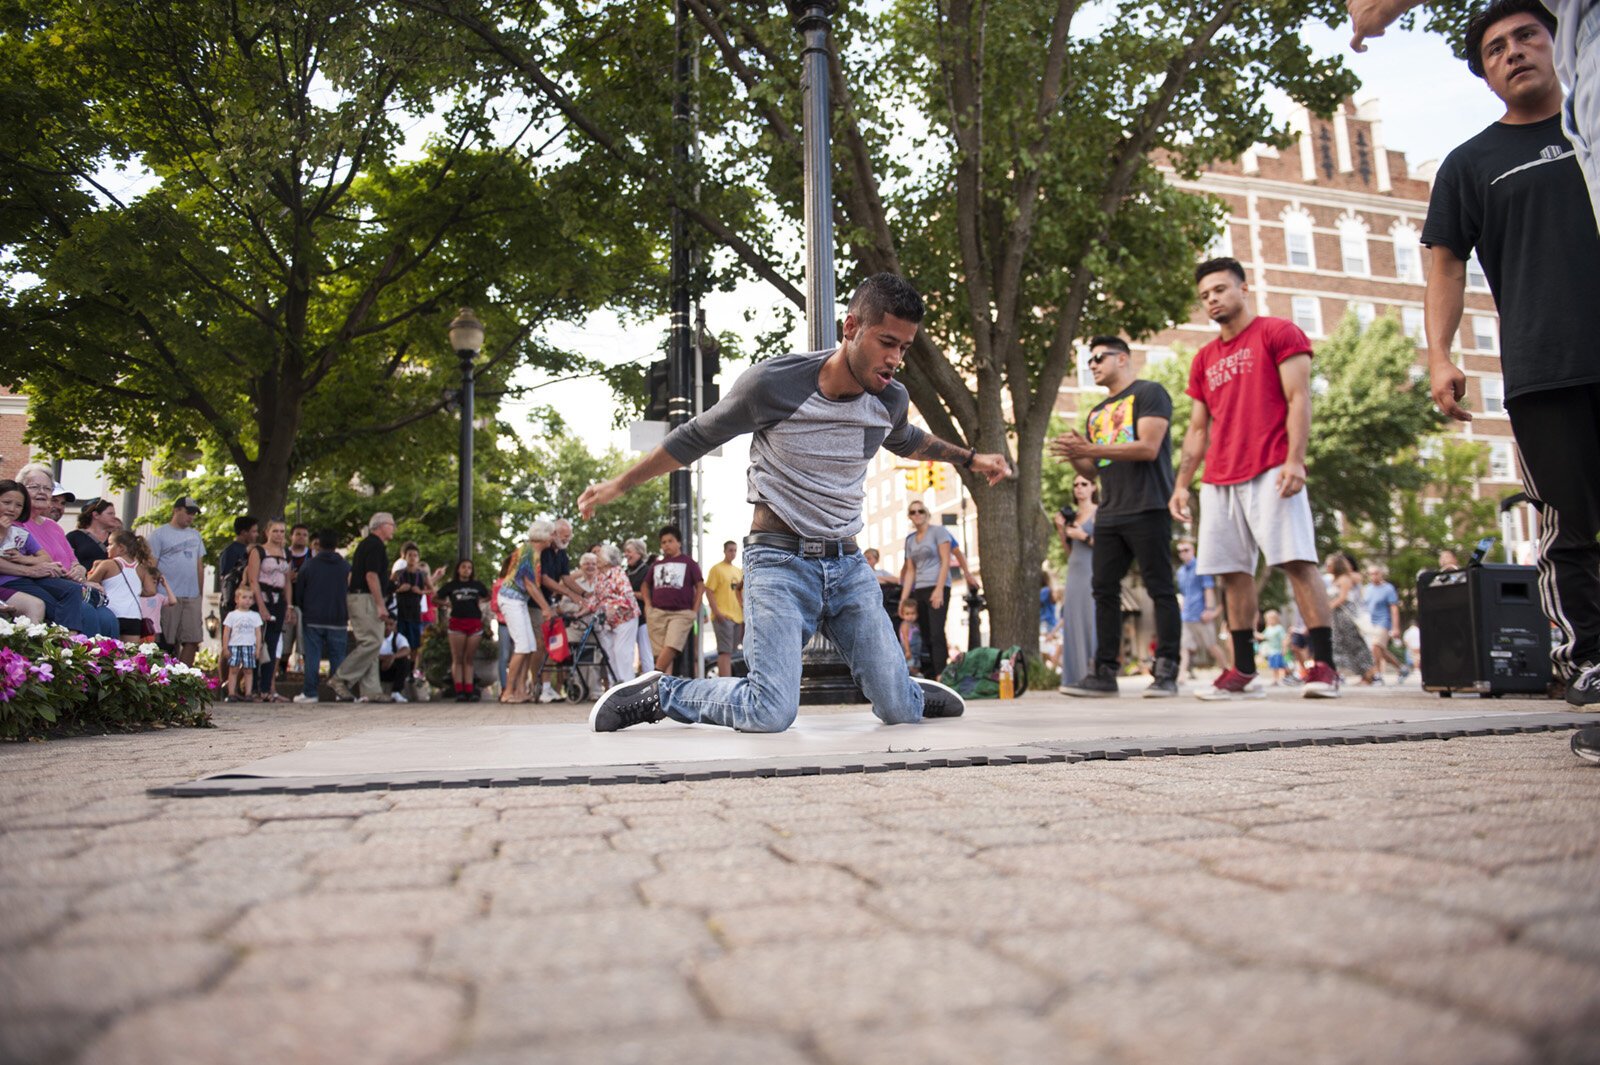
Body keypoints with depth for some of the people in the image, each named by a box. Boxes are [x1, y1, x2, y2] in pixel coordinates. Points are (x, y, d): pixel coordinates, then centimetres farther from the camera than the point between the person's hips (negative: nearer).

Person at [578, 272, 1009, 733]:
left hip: (848, 563, 5)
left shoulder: (891, 399, 1)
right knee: (772, 713, -21)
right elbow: (696, 437, 0)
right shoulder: (774, 383, -14)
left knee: (899, 711, -1)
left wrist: (970, 458, 33)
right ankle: (659, 694, 3)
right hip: (780, 561, -5)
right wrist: (619, 484, 7)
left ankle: (909, 691, 37)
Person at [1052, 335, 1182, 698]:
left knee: (1160, 588, -5)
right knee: (1105, 590, 3)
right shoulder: (1097, 413, 23)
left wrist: (1091, 448, -18)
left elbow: (1148, 448, -14)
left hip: (1147, 509, -8)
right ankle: (1105, 672, 6)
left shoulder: (1149, 393, 0)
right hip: (1109, 515, 8)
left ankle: (1166, 671, -4)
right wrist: (1074, 456, 0)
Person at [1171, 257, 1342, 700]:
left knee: (1296, 560, -11)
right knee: (1232, 572, 3)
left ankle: (1324, 666, -7)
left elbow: (1298, 399, -4)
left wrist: (1294, 460, -16)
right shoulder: (1204, 360, 22)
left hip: (1271, 472, -6)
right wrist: (1181, 483, 12)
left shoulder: (1279, 333, 6)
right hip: (1218, 481, 6)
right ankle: (1243, 672, 7)